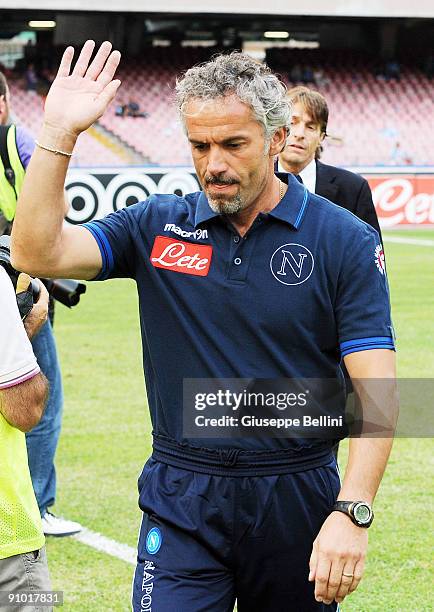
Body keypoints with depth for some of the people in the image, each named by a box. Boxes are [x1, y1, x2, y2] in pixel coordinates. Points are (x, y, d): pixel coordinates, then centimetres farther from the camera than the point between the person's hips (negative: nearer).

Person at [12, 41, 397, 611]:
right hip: (182, 504, 1)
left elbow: (375, 391, -10)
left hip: (297, 500, -1)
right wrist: (59, 133, -14)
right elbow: (38, 253, -9)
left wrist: (352, 512, -20)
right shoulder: (157, 226, 3)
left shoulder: (344, 240, -5)